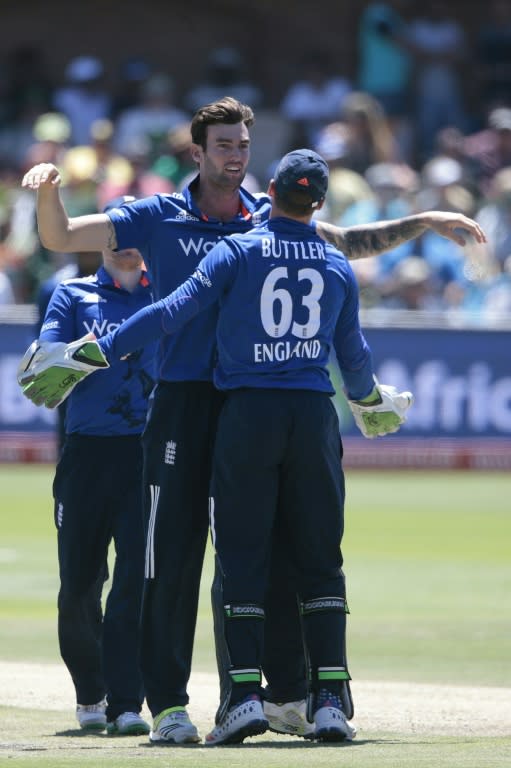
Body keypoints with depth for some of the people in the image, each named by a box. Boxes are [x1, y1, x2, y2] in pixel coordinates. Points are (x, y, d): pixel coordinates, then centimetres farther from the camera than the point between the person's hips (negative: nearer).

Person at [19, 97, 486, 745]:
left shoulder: (270, 219, 11)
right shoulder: (159, 219, 3)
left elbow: (350, 243, 23)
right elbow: (61, 237, 1)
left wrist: (422, 223, 13)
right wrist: (47, 192, -18)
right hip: (183, 403, -3)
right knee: (173, 557, -4)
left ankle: (288, 697, 12)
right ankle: (168, 706, 0)